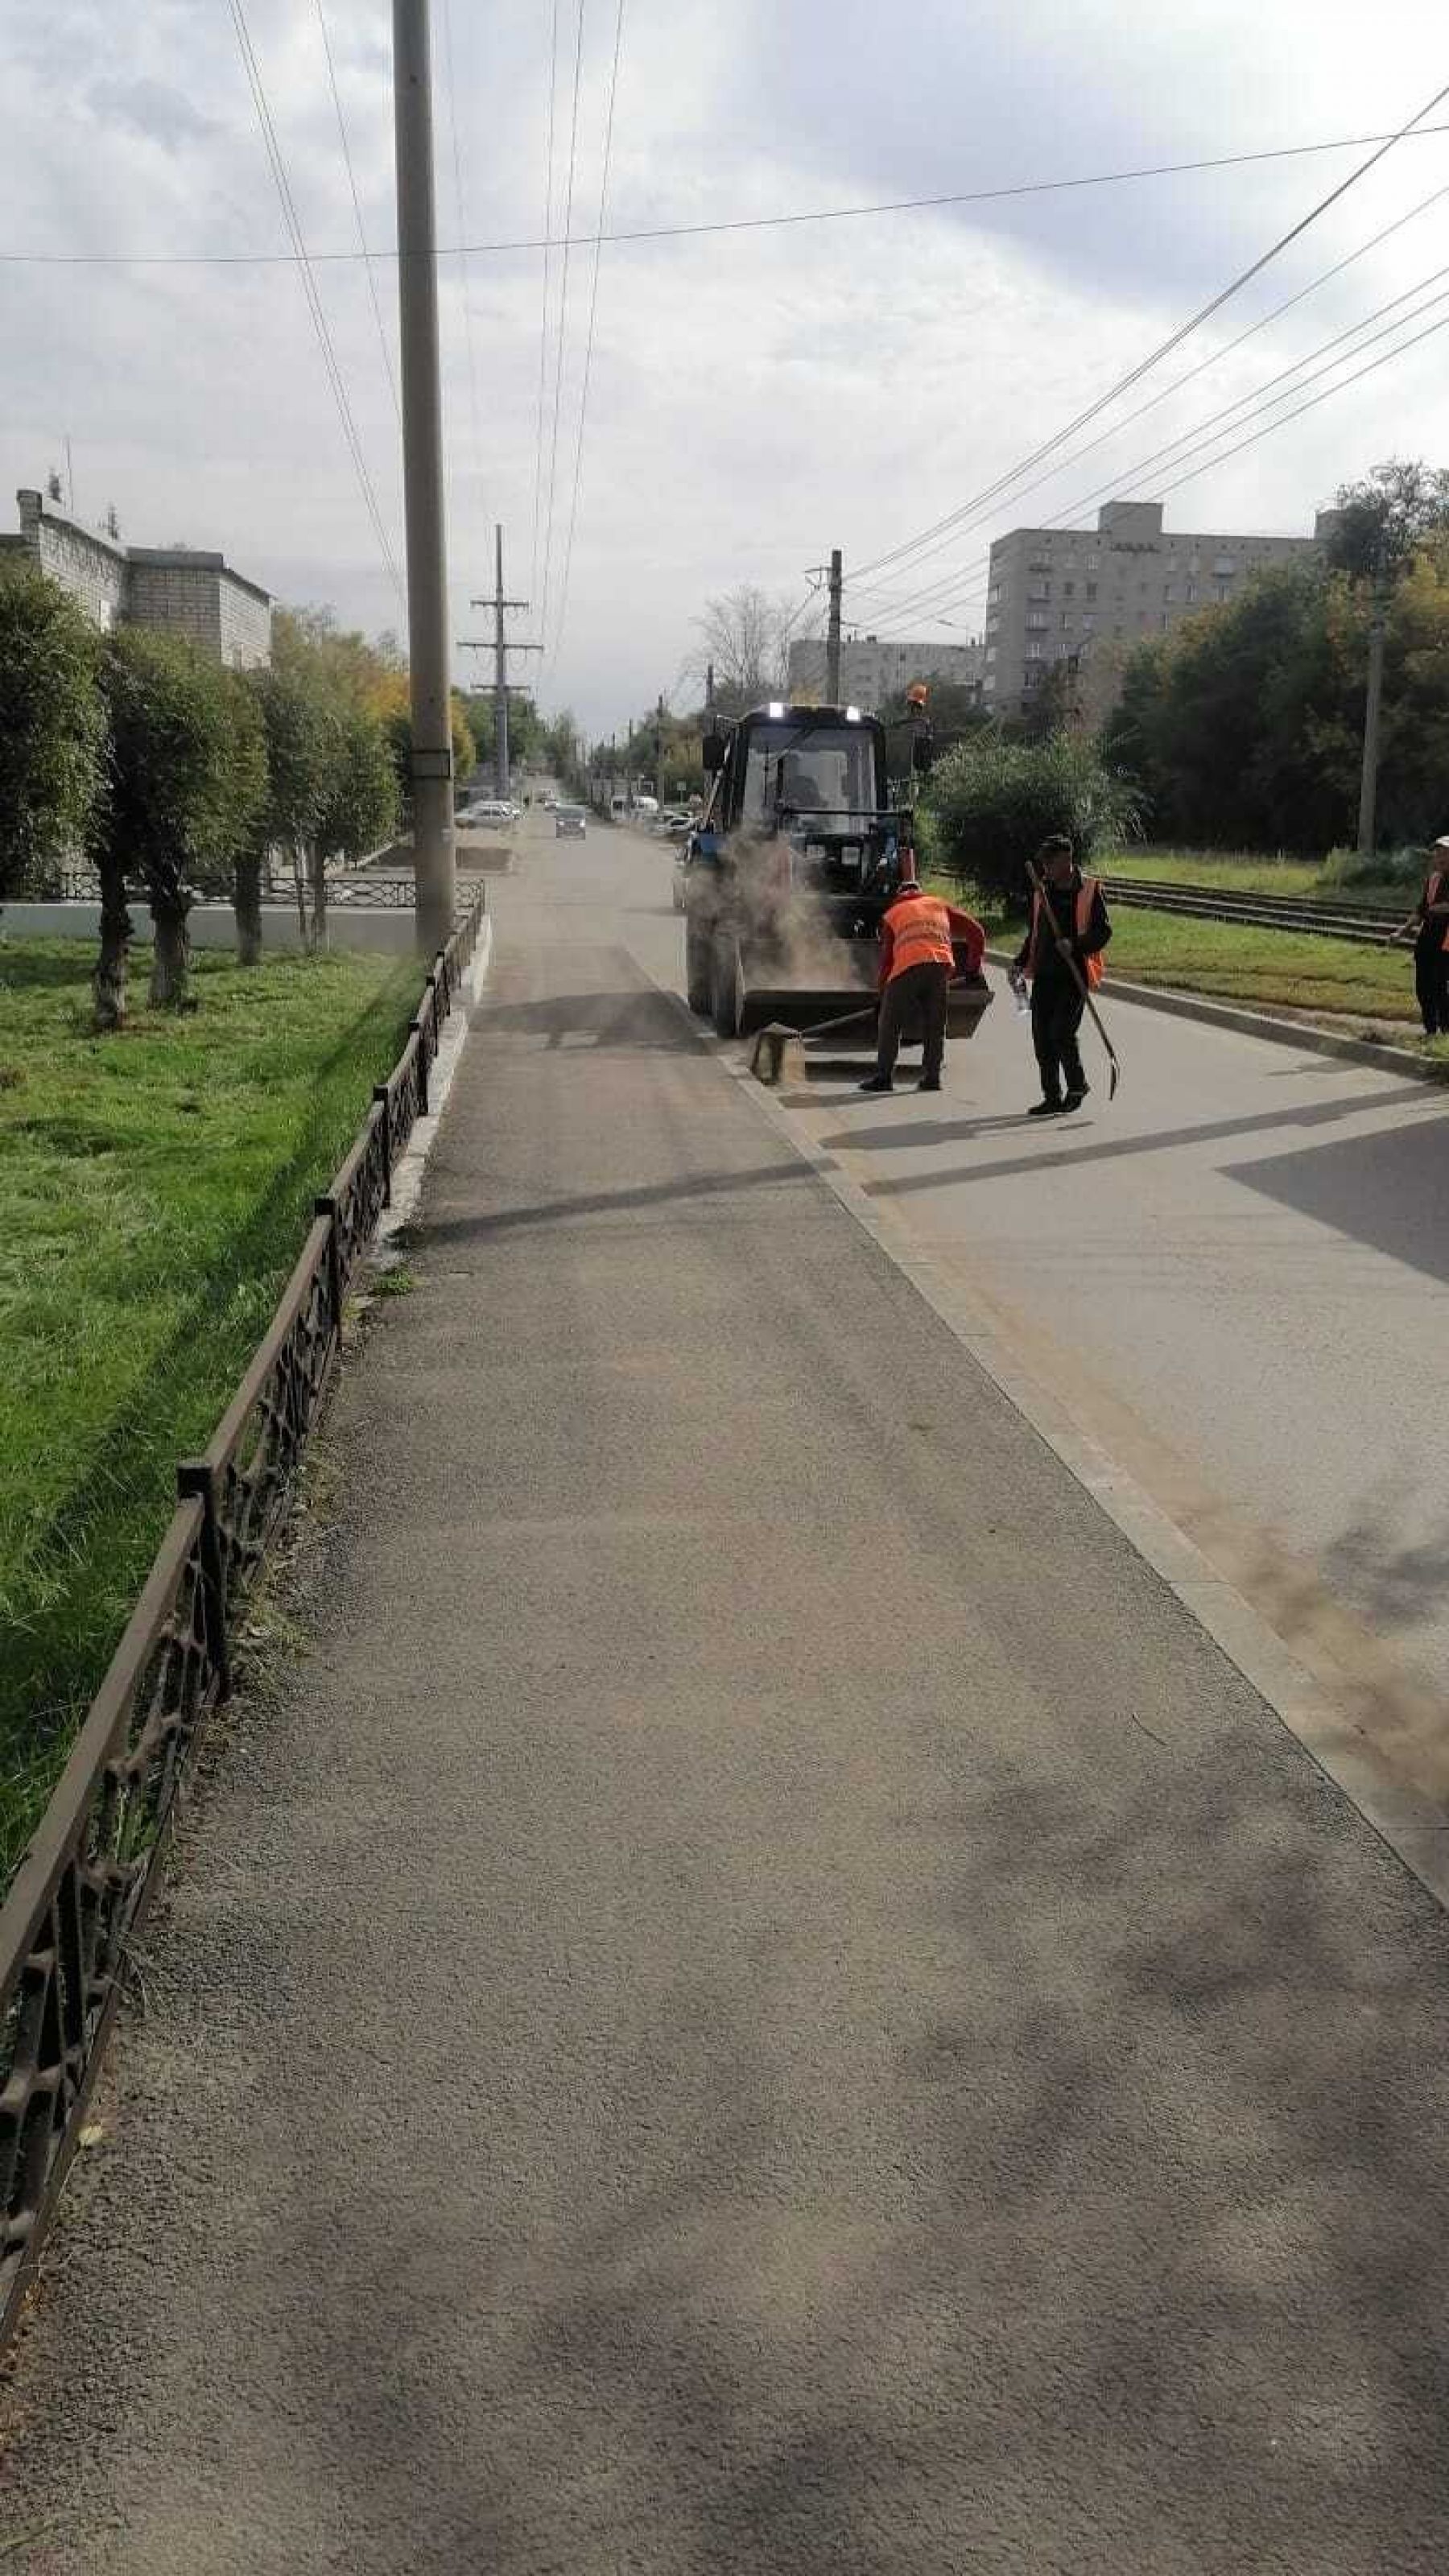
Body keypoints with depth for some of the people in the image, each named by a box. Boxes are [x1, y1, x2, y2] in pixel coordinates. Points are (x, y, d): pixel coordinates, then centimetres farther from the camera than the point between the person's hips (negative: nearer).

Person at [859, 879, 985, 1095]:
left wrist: (881, 989, 27)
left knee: (890, 1024, 6)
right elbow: (976, 932, 22)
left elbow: (887, 956, 19)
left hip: (907, 967, -2)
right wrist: (974, 965, 30)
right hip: (941, 966, 2)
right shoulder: (940, 905, 28)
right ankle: (932, 1076, 9)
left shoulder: (892, 914, 24)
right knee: (935, 1026, 12)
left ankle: (883, 1076, 2)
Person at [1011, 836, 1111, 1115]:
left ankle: (1077, 1085, 11)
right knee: (1042, 1037, 3)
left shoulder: (1089, 890, -4)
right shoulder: (1042, 892, 14)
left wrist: (1076, 945, -23)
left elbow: (1103, 931, -7)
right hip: (1044, 974, 6)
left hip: (1074, 974, -6)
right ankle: (1053, 1098, 13)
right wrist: (1020, 963, 9)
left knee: (1062, 1032, -13)